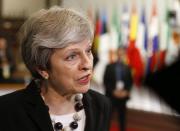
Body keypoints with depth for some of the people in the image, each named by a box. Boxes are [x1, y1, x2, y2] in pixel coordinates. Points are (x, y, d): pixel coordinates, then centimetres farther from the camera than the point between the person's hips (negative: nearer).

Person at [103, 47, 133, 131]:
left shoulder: (127, 68, 8)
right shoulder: (110, 67, 2)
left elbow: (130, 82, 9)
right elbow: (106, 81, -1)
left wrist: (126, 91, -7)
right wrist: (113, 91, -11)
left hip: (123, 96, 2)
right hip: (111, 96, -2)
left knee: (122, 118, 4)